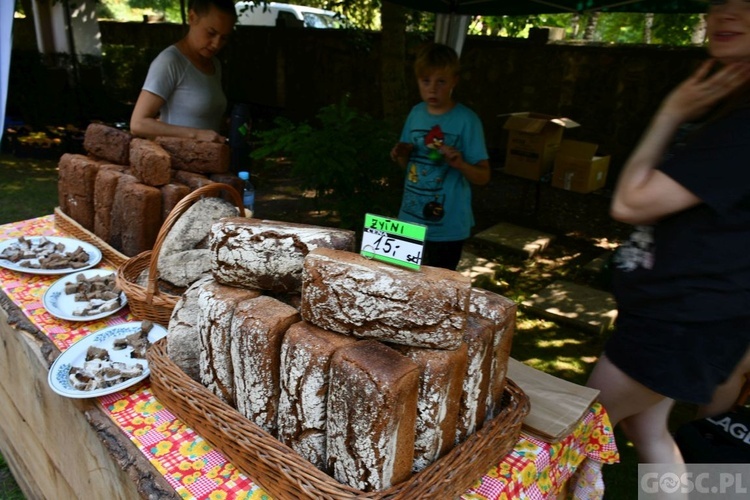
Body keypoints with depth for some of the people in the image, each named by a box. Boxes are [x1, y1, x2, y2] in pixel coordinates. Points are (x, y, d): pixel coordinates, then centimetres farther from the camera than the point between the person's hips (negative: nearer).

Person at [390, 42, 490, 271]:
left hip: (448, 226, -5)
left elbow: (483, 176, -11)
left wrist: (460, 164, -30)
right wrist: (402, 154, -8)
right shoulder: (416, 113, 3)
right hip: (411, 220, 5)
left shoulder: (467, 120, -13)